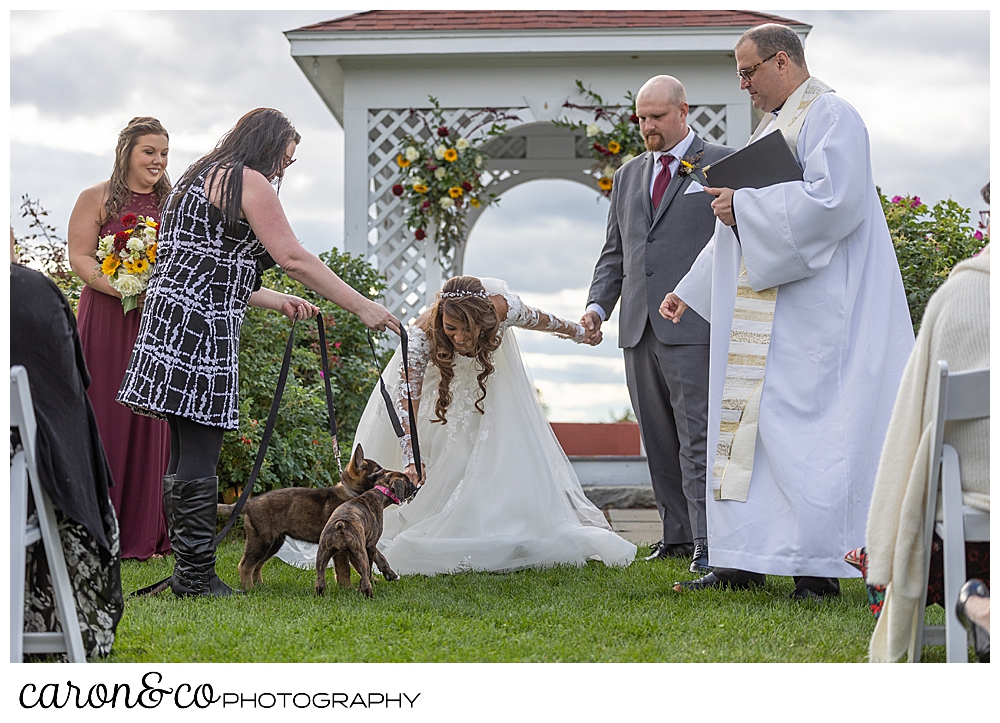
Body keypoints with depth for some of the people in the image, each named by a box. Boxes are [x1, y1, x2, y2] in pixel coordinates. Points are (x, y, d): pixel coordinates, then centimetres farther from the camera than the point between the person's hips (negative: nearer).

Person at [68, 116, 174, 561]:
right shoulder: (97, 199, 3)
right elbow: (80, 258, -4)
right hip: (107, 321, -3)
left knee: (153, 423, 2)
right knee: (106, 419, -3)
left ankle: (144, 532, 8)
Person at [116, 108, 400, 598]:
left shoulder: (199, 179, 26)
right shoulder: (247, 181, -4)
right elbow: (294, 259, -10)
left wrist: (277, 301, 24)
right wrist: (363, 308, -7)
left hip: (172, 321, 10)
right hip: (199, 330, -10)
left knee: (187, 453, 10)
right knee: (199, 453, -9)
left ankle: (188, 572, 13)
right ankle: (196, 576, -8)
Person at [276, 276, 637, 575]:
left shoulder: (503, 307, -38)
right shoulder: (422, 335, -43)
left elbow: (538, 319, -14)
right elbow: (406, 399, -47)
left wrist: (575, 331, 6)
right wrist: (410, 459, -59)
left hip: (488, 376, 2)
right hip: (435, 375, -2)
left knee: (505, 452, -5)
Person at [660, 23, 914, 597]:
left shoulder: (829, 115, -7)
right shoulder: (774, 126, 21)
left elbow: (832, 200, -23)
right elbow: (744, 225, 26)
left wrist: (744, 206, -15)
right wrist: (690, 291, 25)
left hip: (813, 311, -10)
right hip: (762, 320, 10)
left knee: (805, 426, -10)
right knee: (748, 422, 6)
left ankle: (819, 568, -6)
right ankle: (745, 561, 9)